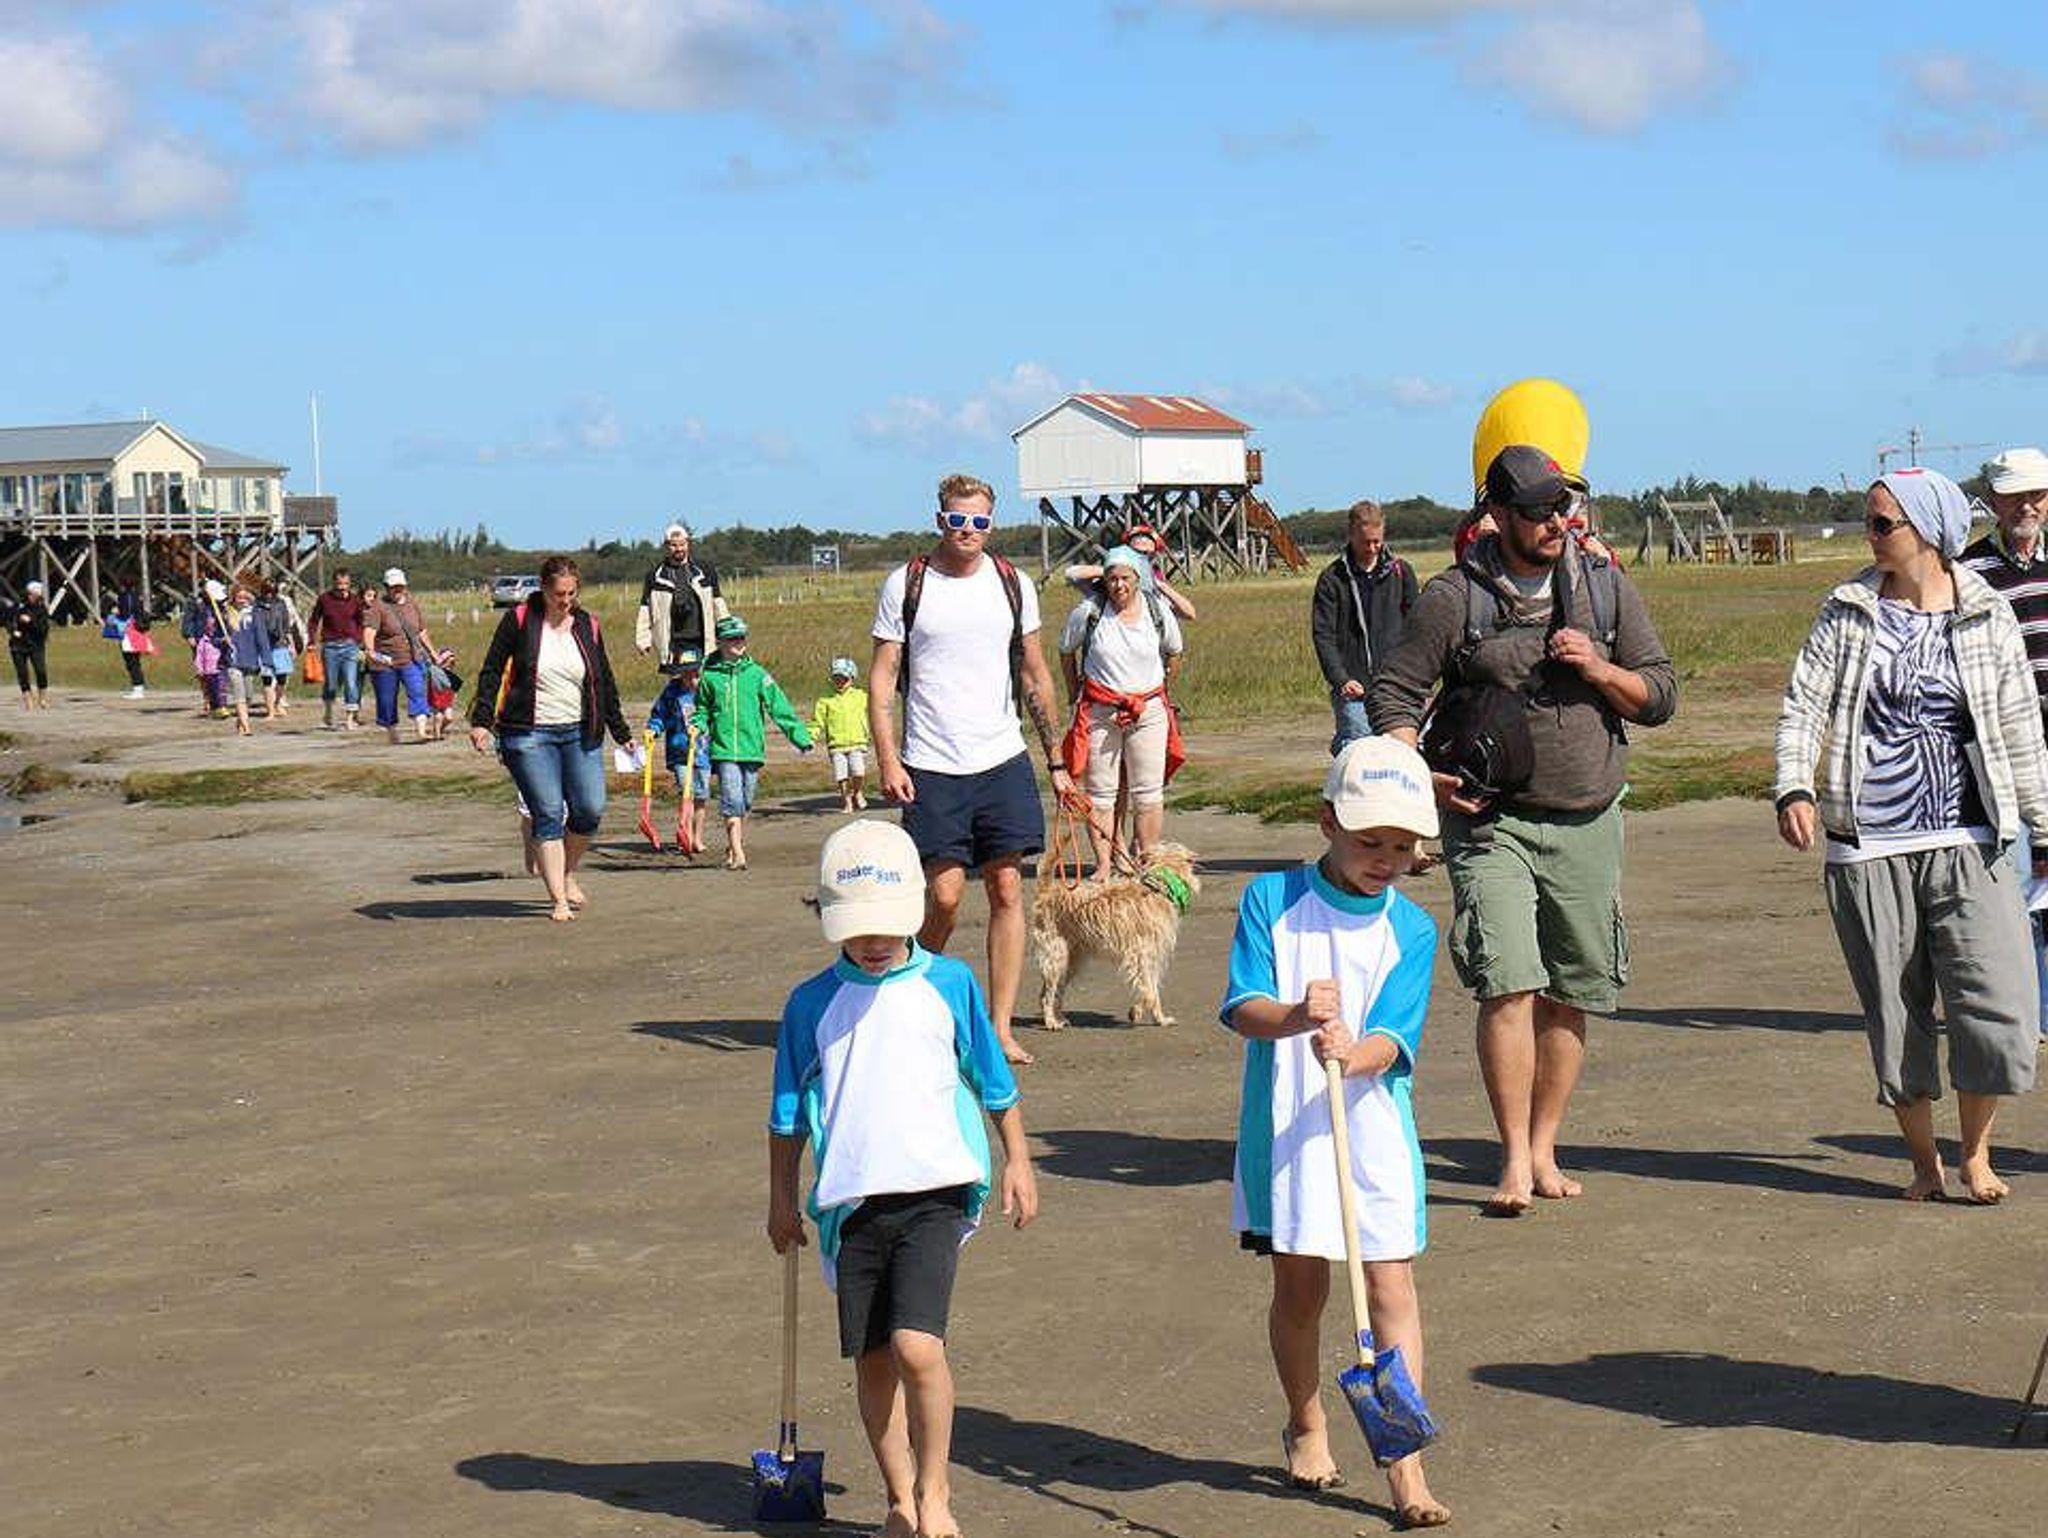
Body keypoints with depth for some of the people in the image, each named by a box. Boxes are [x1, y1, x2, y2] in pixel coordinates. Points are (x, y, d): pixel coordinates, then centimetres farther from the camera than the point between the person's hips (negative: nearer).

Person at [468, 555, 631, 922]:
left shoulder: (587, 625, 7)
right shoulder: (519, 620, -3)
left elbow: (605, 682, 16)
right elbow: (492, 671, -1)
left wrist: (620, 733, 18)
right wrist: (481, 720, -10)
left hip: (579, 733, 4)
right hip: (528, 735, -4)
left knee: (590, 810, -3)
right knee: (548, 813, -9)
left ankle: (568, 875, 24)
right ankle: (558, 899, -5)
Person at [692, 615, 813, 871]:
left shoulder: (756, 674, 5)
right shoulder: (709, 676, 4)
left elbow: (779, 706, 4)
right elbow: (703, 710, 18)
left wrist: (800, 735, -1)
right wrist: (697, 726, -3)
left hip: (752, 748, 2)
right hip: (724, 750, -2)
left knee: (745, 803, 9)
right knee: (732, 801, -12)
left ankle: (735, 845, 24)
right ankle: (737, 853, -17)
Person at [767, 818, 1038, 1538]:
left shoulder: (949, 984, 2)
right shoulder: (811, 1004, 4)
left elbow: (996, 1083, 13)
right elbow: (789, 1115, 14)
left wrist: (1017, 1162, 13)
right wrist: (782, 1198, 15)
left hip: (934, 1189, -2)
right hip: (851, 1201, 2)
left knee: (916, 1345, -16)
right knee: (872, 1358, 7)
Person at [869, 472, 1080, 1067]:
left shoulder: (1012, 585, 8)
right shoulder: (906, 585, 0)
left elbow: (1034, 676, 15)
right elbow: (881, 679, 0)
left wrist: (1056, 761, 13)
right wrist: (888, 762, -9)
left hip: (1002, 760, 3)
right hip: (931, 768, -3)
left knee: (1007, 890, -1)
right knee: (945, 895, -7)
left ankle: (1001, 1027, 4)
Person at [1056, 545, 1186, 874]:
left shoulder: (1158, 611, 0)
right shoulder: (1088, 612, -6)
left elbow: (1174, 653, 17)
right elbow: (1066, 652, 10)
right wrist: (1075, 695, 12)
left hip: (1148, 710, 1)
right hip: (1100, 712, -1)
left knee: (1149, 793, 0)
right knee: (1100, 793, -1)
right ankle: (1103, 864, 4)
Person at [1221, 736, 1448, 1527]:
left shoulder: (1411, 930, 0)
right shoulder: (1271, 898, -2)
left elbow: (1393, 1040, -10)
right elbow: (1243, 1008, -11)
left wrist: (1355, 1052, -32)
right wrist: (1294, 1017, -32)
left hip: (1373, 1132, 0)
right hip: (1284, 1130, 0)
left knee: (1391, 1286, -6)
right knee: (1298, 1287, 11)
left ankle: (1405, 1466, -4)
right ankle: (1306, 1425, 35)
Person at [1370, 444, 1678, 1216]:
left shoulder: (1607, 588, 8)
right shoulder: (1455, 598, -2)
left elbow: (1661, 696, 10)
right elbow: (1392, 694, 0)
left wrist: (1600, 670, -9)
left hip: (1587, 823, 4)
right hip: (1492, 821, -4)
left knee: (1572, 994, 7)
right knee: (1509, 984, -15)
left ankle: (1544, 1150, 19)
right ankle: (1515, 1160, -11)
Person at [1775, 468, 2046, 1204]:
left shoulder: (1988, 618, 4)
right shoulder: (1847, 613, 5)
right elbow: (1803, 706, -1)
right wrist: (1794, 788, -18)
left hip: (1968, 844, -1)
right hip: (1868, 851, 1)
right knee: (1894, 1013, 6)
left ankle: (1976, 1153, 11)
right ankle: (1925, 1163, 21)